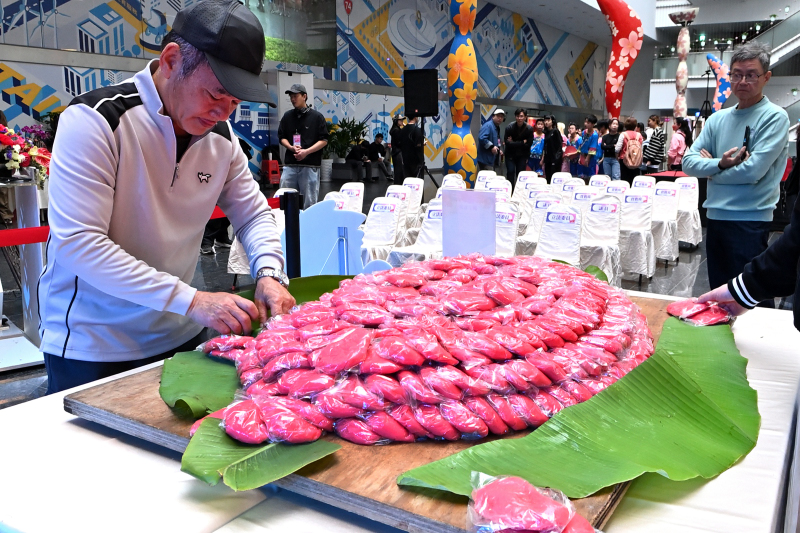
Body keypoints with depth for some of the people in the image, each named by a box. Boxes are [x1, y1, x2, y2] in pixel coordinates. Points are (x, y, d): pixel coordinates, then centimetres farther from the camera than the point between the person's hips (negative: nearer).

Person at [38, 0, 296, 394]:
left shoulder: (221, 135, -1)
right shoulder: (95, 120, -19)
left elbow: (254, 213, 9)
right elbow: (78, 243, -26)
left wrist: (269, 273, -12)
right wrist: (192, 300, -30)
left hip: (179, 338, 6)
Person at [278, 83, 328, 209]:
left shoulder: (316, 116, 2)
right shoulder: (287, 116, 12)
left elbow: (324, 140, 0)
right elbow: (282, 137, 14)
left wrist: (307, 151, -13)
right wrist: (291, 147, -7)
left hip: (310, 165, -3)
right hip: (290, 165, 3)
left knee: (309, 203, 1)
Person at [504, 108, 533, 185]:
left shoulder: (529, 129, -11)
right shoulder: (509, 127, -14)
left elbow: (528, 144, -12)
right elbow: (507, 143, -20)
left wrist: (514, 143, -16)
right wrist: (522, 142, -18)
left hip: (522, 155, 1)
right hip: (510, 154, -1)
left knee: (521, 175, 2)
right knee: (510, 172, -7)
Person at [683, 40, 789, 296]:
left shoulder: (774, 117, -7)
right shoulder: (718, 119, 10)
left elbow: (753, 171, -17)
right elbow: (689, 162, 2)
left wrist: (710, 168, -3)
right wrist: (721, 164, -15)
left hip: (749, 221, -6)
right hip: (715, 217, 6)